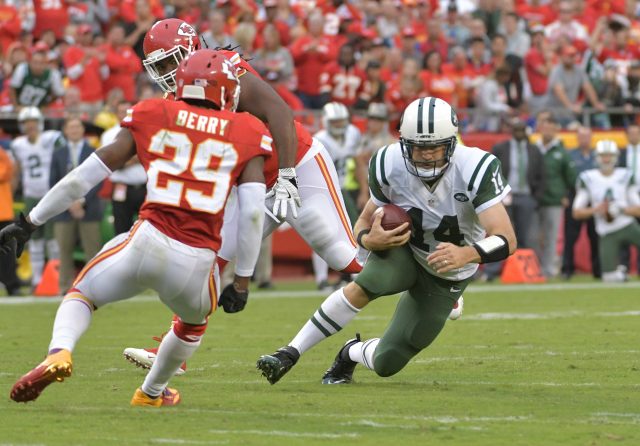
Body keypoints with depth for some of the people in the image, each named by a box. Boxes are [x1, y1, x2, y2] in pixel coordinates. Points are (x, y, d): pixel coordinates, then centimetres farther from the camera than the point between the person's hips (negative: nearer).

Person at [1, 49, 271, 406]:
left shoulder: (151, 118, 12)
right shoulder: (246, 135, 11)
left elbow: (85, 176, 12)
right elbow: (253, 212, 3)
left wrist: (30, 222, 20)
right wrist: (243, 280, 12)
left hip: (149, 241, -1)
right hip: (198, 261, 1)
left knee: (82, 295, 24)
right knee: (195, 322, 35)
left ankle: (59, 354, -6)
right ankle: (152, 392, 50)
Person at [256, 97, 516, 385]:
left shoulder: (475, 170, -31)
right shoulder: (390, 165, -22)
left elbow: (506, 240, -35)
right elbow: (366, 221, -6)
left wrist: (466, 254, -56)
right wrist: (369, 239, -31)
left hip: (447, 274, 0)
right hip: (404, 246, 1)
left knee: (385, 364, -3)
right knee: (363, 288, -35)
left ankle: (352, 353, 34)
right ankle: (290, 354, -23)